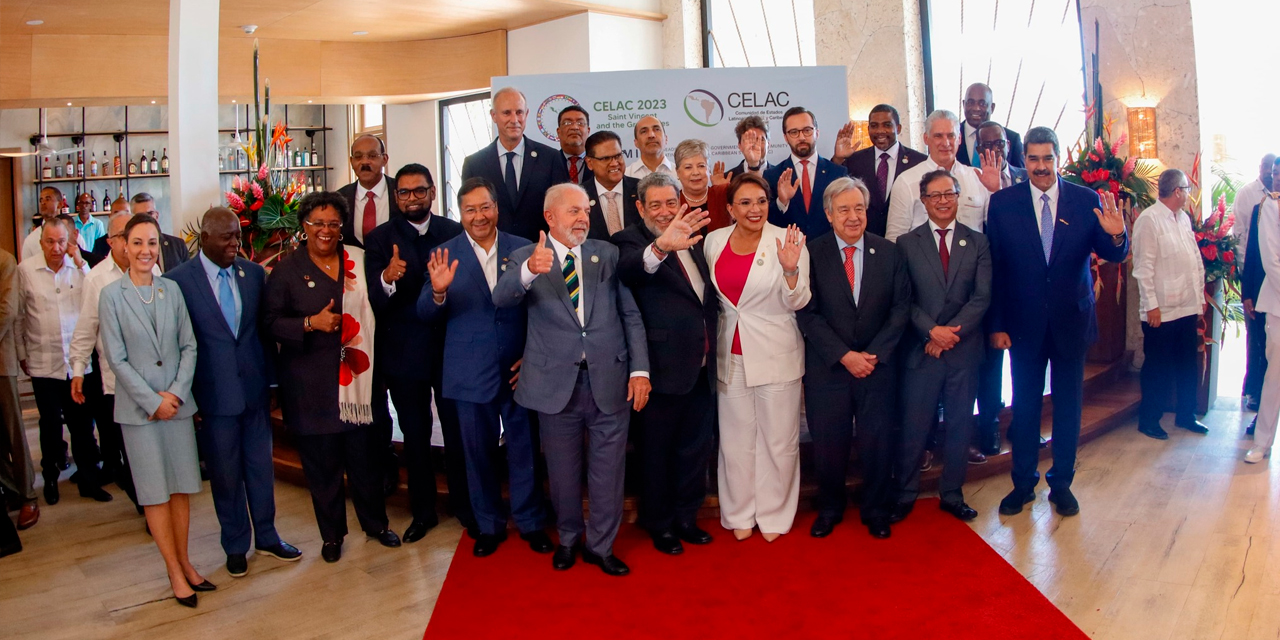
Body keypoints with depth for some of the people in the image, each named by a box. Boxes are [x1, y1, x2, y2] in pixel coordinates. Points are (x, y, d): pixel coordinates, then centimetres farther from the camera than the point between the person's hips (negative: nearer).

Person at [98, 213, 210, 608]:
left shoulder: (172, 290, 4)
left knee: (181, 488, 9)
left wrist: (176, 393, -7)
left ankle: (184, 562, 22)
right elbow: (116, 358, -7)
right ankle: (175, 572, 15)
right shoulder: (111, 295, -5)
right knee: (155, 493, 4)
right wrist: (153, 401, -10)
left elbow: (189, 346, 4)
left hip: (177, 403, 3)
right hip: (138, 408, -3)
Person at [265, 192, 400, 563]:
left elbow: (376, 310, 13)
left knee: (365, 455, 10)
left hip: (359, 375, 2)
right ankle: (331, 533, 25)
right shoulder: (286, 270, 1)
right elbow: (271, 322, -4)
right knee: (322, 461, 8)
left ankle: (375, 523, 29)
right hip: (311, 383, -2)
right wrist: (311, 323, -18)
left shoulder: (359, 260, 8)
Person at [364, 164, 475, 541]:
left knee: (457, 431, 10)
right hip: (404, 352, 0)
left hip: (451, 349, 0)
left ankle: (465, 507, 27)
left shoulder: (456, 233, -1)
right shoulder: (380, 240, -4)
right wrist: (386, 279, -36)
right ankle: (423, 511, 29)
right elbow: (376, 302, -16)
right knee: (415, 435, 13)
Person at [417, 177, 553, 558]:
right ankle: (489, 526, 29)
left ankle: (530, 523, 27)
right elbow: (426, 315, -5)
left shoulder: (523, 249, 1)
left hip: (518, 369, 0)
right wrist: (438, 291, -27)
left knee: (524, 448, 9)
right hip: (471, 373, 0)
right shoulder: (445, 255, 0)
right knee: (479, 453, 12)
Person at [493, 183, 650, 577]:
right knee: (563, 471, 15)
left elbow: (631, 314, 6)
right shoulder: (525, 258, 0)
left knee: (608, 470, 9)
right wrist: (529, 271, -41)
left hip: (609, 381, 1)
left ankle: (601, 545, 28)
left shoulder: (607, 254, 7)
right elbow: (501, 299, -20)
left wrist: (640, 369, -4)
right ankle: (568, 539, 37)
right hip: (557, 382, -1)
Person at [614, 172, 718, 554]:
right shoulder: (631, 240, -9)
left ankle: (686, 516, 34)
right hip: (664, 366, -6)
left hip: (701, 366, 6)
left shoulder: (693, 240, 11)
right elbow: (627, 269, -34)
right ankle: (659, 524, 25)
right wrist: (661, 247, -54)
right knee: (657, 449, 8)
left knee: (695, 447, 17)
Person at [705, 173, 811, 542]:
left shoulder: (787, 241, -9)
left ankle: (773, 514, 24)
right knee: (736, 438, 12)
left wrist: (791, 270, -27)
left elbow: (797, 304, -10)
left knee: (778, 439, 6)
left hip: (776, 355, -3)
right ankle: (739, 514, 27)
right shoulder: (714, 241, 3)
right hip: (731, 356, 3)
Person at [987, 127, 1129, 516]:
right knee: (1025, 404, 10)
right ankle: (1023, 484, 25)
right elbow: (995, 268, -5)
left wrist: (1116, 236, -26)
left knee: (1068, 404, 12)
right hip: (1024, 322, -1)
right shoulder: (1003, 202, -5)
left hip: (1071, 319, 1)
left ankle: (1061, 484, 28)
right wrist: (997, 324, -8)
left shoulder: (1087, 201, -3)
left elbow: (1113, 256, -2)